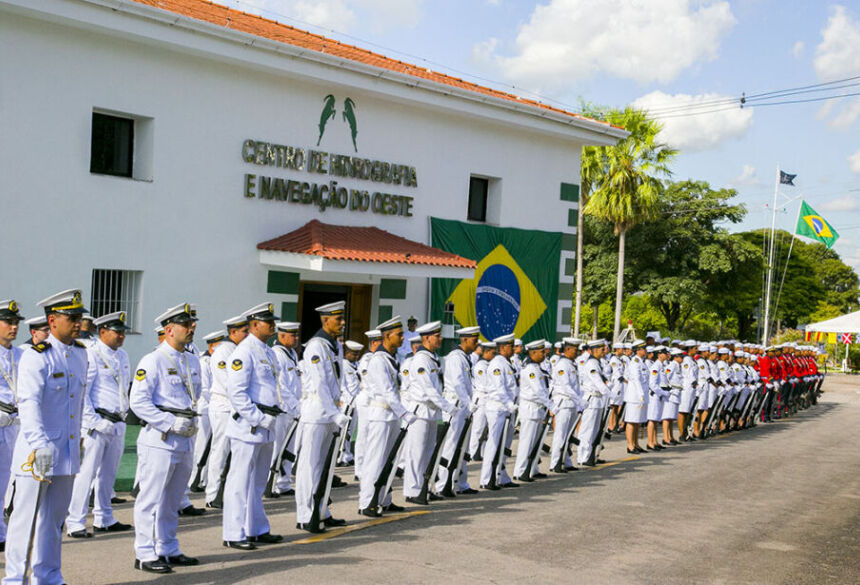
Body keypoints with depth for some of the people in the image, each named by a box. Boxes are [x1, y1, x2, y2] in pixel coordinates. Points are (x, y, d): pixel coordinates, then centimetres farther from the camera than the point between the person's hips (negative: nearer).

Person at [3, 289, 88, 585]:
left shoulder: (80, 353, 9)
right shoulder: (36, 357, -14)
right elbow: (29, 402, -26)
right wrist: (39, 444, -38)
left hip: (68, 452, 7)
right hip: (37, 452, -7)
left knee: (55, 518, 15)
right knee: (26, 516, 1)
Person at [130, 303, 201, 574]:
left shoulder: (192, 361, 14)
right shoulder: (153, 361, -10)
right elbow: (138, 401, -16)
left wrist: (193, 421, 12)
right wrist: (171, 423, -19)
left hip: (185, 442, 8)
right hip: (160, 440, -8)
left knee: (172, 501, 16)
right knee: (152, 499, -2)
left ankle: (168, 550, 27)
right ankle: (145, 555, 7)